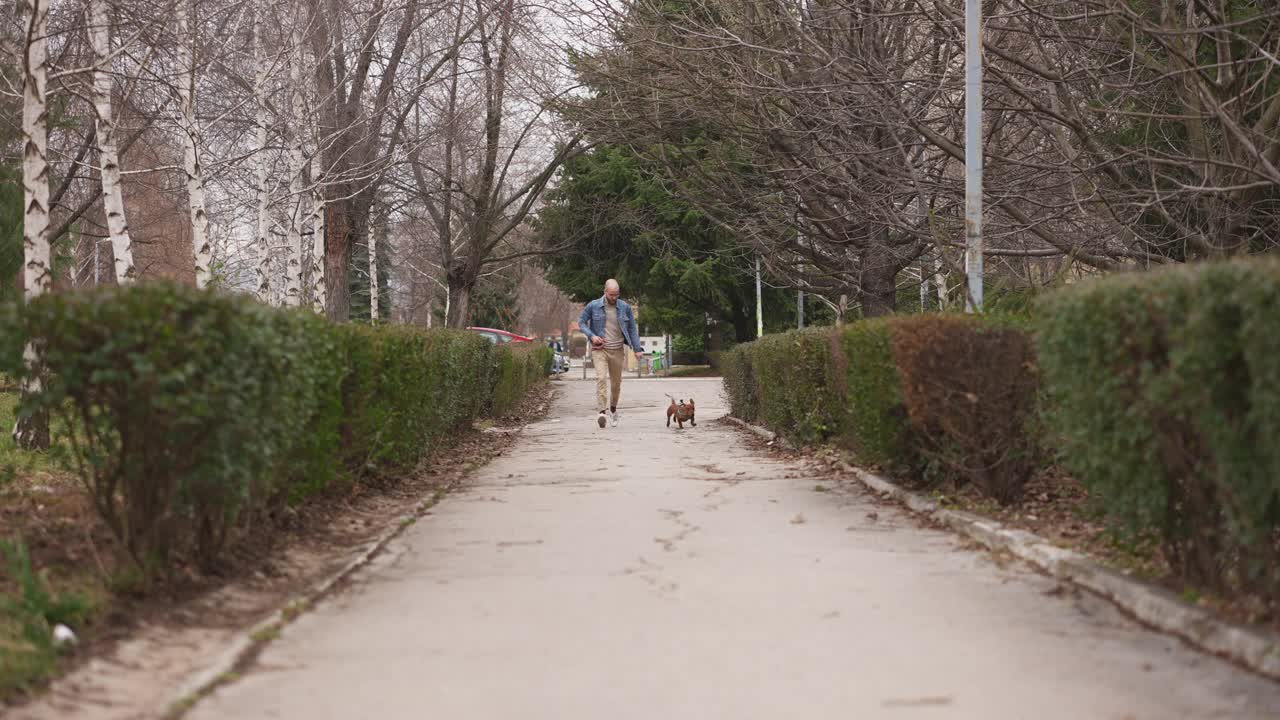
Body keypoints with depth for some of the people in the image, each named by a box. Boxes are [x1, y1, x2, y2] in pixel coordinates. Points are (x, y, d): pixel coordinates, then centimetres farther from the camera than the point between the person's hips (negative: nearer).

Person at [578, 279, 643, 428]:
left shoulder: (625, 308, 2)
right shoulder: (593, 306, -3)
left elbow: (632, 329, 7)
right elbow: (581, 322, 6)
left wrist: (637, 349, 1)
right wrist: (591, 336, -12)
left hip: (617, 350, 3)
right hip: (599, 349, -3)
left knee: (616, 381, 11)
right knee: (601, 378, -20)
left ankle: (613, 409, 34)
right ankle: (603, 411, -27)